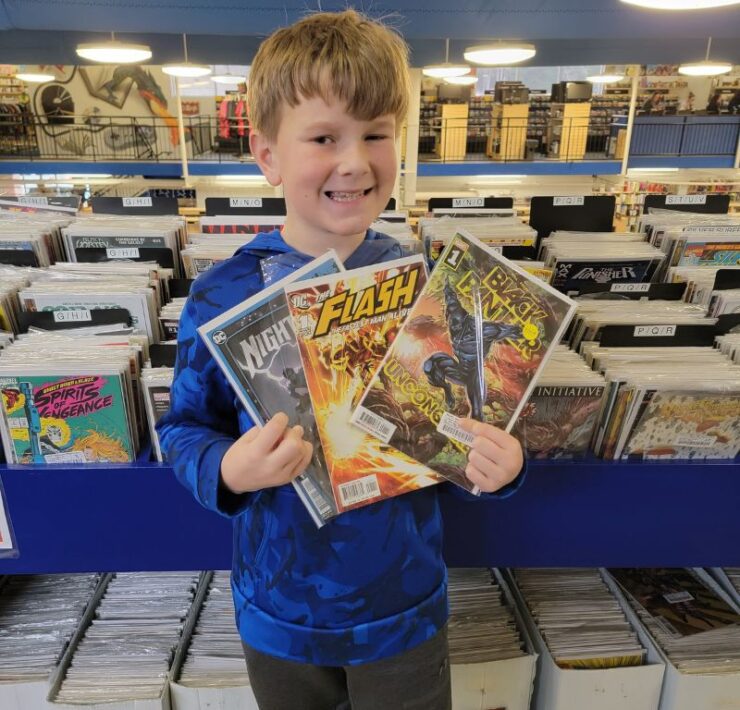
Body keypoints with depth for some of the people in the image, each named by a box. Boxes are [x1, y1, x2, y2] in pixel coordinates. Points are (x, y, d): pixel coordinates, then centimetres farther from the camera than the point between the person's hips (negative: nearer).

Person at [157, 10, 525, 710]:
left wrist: (498, 462, -22)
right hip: (281, 612, 0)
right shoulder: (223, 296, -16)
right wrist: (226, 470, -26)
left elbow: (464, 423, -2)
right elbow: (184, 426, -6)